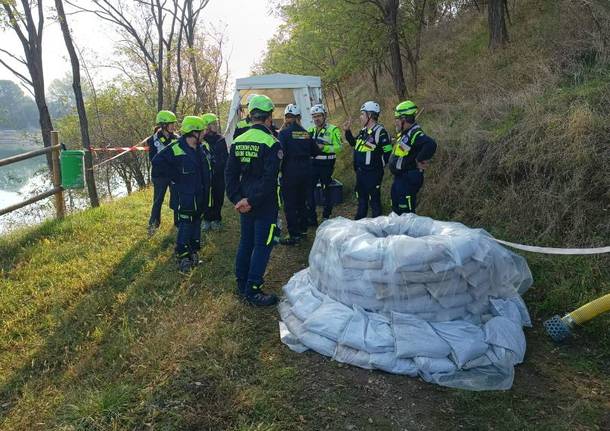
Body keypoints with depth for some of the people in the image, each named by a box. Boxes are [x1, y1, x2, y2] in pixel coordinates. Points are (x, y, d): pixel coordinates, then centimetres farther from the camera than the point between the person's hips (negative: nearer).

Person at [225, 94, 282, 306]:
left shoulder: (238, 141, 4)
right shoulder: (271, 143, -16)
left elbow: (230, 174, 5)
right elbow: (269, 179, -22)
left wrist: (236, 198, 2)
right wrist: (251, 201, -17)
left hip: (245, 203, 7)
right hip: (264, 205, -7)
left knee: (246, 241, 18)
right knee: (262, 246, 2)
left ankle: (242, 284, 29)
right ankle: (253, 291, 6)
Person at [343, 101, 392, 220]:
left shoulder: (380, 132, -18)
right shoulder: (363, 131, 11)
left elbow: (388, 152, -20)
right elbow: (354, 143, 28)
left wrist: (380, 166, -11)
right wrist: (347, 131, 16)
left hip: (372, 174, -9)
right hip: (360, 172, 9)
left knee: (374, 201, 0)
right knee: (361, 199, 20)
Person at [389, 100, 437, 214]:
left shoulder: (415, 134, -20)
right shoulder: (405, 133, 12)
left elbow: (430, 145, -37)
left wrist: (420, 161, -26)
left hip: (408, 180, -10)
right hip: (399, 178, 11)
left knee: (406, 212, -4)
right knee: (396, 208, 21)